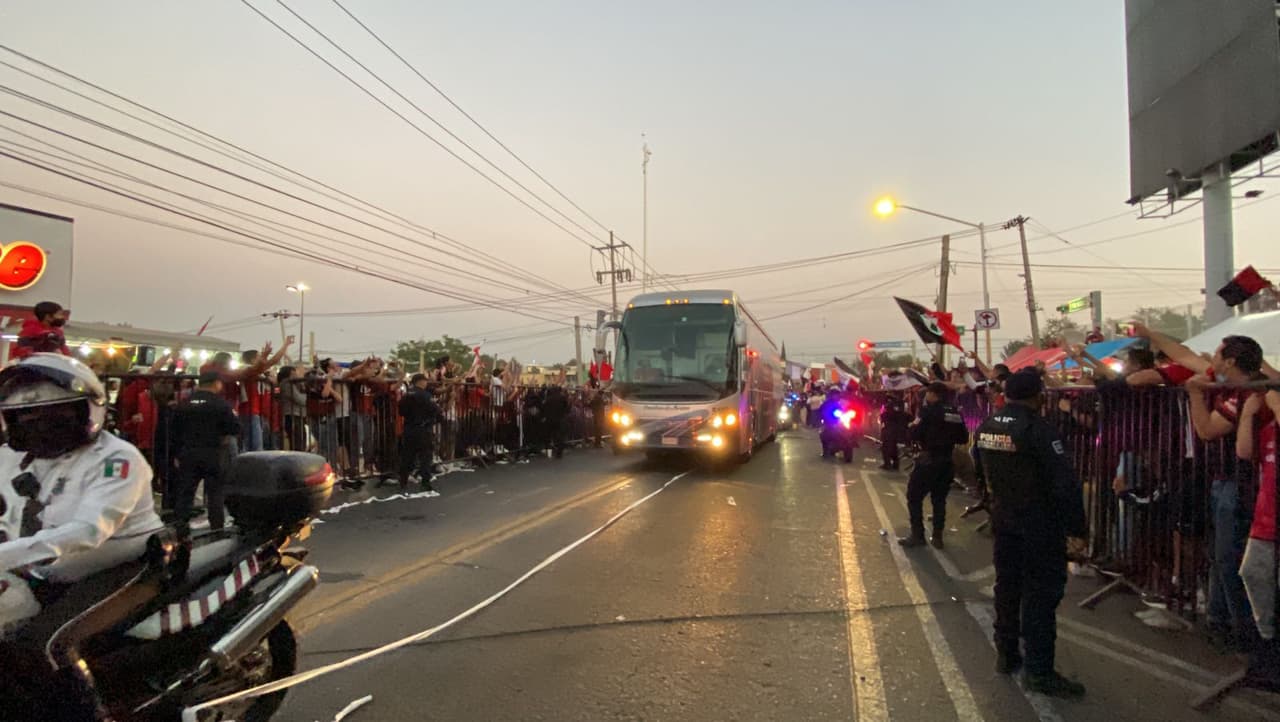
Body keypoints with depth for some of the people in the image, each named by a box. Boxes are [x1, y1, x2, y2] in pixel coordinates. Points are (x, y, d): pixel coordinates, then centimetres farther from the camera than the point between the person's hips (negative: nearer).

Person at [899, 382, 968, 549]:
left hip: (930, 460, -6)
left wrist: (912, 426, 5)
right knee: (939, 499, 15)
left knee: (914, 497, 4)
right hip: (947, 461, 6)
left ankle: (917, 535, 3)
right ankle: (937, 537, 14)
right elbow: (963, 438, 12)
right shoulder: (956, 413, 7)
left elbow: (915, 435, -15)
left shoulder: (929, 410, -12)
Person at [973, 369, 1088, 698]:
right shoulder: (1037, 429, -20)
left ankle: (1006, 655, 27)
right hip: (1039, 522, -7)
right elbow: (1065, 482, -21)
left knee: (1007, 584, 16)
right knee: (1042, 592, 0)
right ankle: (1039, 670, 5)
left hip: (1003, 517, 7)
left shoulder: (987, 426, 3)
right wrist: (1076, 528, -16)